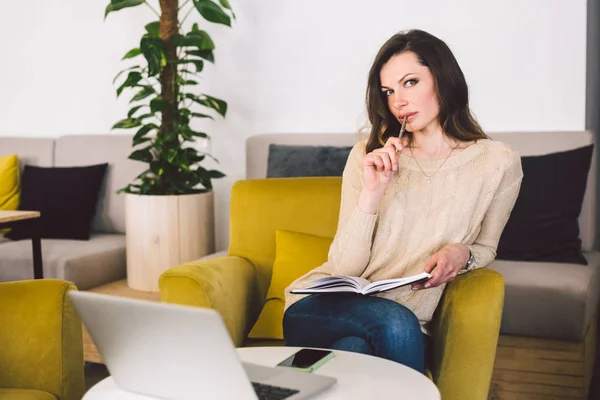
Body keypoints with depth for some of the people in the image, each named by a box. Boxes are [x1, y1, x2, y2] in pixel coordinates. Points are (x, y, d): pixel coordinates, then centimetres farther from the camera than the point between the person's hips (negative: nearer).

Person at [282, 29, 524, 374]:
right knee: (395, 322, -35)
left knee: (354, 349, -35)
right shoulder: (367, 156, 2)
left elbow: (486, 248, 17)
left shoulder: (499, 163, 1)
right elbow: (344, 268, -3)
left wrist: (463, 254, -8)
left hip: (402, 325, 0)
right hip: (326, 306, 0)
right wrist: (371, 194, -17)